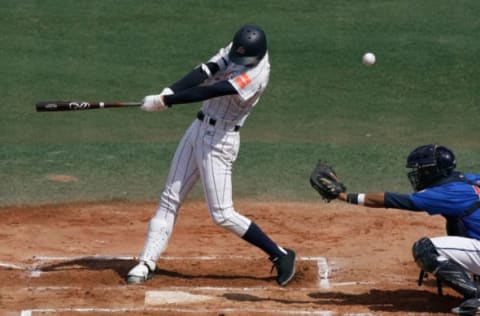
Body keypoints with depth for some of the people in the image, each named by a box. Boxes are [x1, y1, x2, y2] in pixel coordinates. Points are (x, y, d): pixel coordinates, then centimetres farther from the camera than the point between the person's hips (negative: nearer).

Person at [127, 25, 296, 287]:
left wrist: (166, 101, -29)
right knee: (170, 198, 7)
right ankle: (147, 263, 11)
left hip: (220, 140, -8)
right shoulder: (233, 52, 0)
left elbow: (212, 91, -29)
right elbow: (203, 73, -11)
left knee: (222, 214, -7)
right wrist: (167, 92, -26)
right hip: (199, 128, 8)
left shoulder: (257, 73, -23)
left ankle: (280, 255, 2)